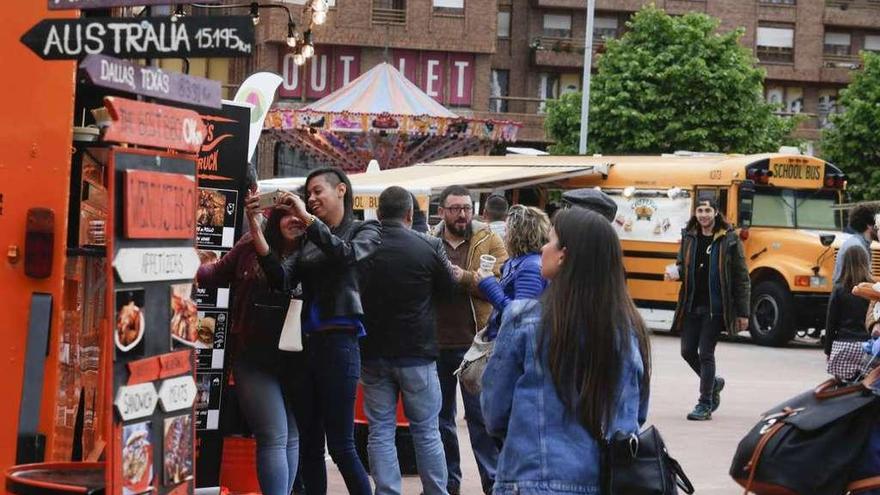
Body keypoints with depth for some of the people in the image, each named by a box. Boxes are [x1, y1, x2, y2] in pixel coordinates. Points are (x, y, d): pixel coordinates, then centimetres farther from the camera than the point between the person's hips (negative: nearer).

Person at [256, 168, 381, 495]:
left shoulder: (365, 230, 5)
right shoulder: (308, 242, 16)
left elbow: (347, 255, -17)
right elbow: (282, 279, 1)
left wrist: (307, 218, -19)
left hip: (338, 343, -5)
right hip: (304, 343, 5)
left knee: (341, 446, -6)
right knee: (309, 444, 8)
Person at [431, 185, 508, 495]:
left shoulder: (489, 242, 2)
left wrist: (466, 277, -19)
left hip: (474, 342, -3)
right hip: (436, 343, 3)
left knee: (480, 415, 1)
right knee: (440, 416, 13)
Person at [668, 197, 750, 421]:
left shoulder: (729, 239, -5)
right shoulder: (689, 237, 8)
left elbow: (741, 277, -3)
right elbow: (682, 266, 19)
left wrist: (743, 312, -7)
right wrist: (676, 272, -8)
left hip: (715, 307, -5)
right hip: (691, 305, 5)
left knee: (706, 353, -4)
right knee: (687, 351, 8)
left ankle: (705, 405, 6)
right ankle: (713, 382, 34)